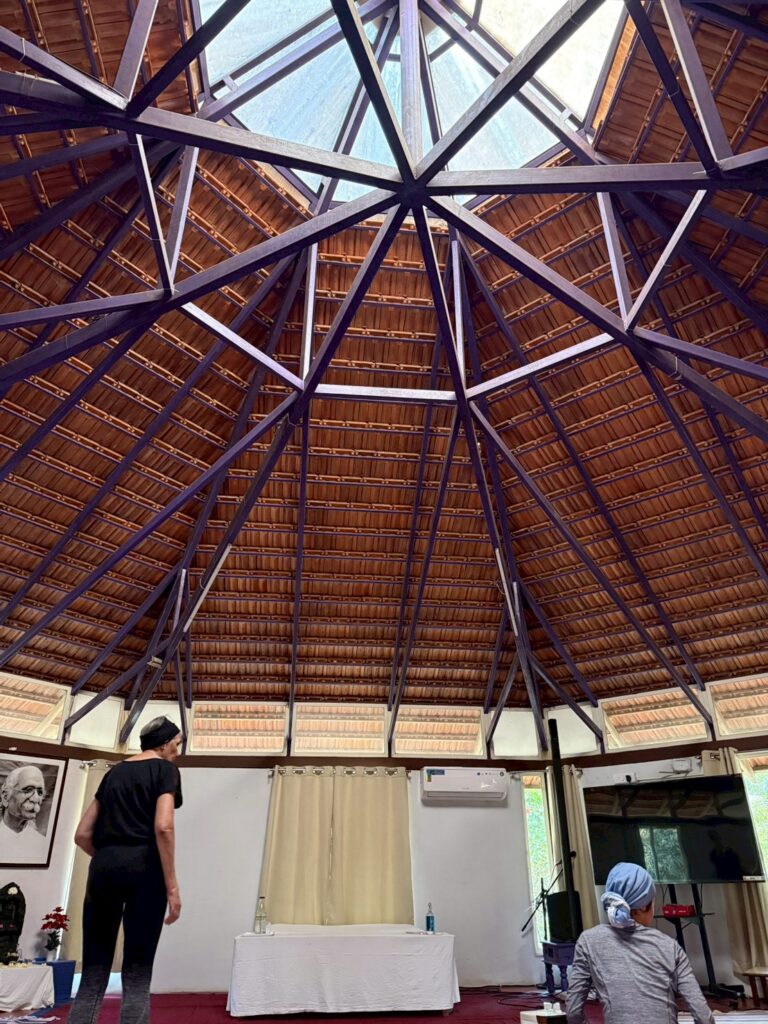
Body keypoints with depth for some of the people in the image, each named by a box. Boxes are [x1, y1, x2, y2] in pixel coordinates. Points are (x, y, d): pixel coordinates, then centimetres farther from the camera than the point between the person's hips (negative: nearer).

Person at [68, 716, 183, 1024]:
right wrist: (171, 885, -9)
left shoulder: (114, 772, 21)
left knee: (92, 975, 9)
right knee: (137, 977, 1)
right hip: (143, 869, -6)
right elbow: (163, 827, -13)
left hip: (103, 868, 6)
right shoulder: (165, 769, 2)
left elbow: (82, 834, 18)